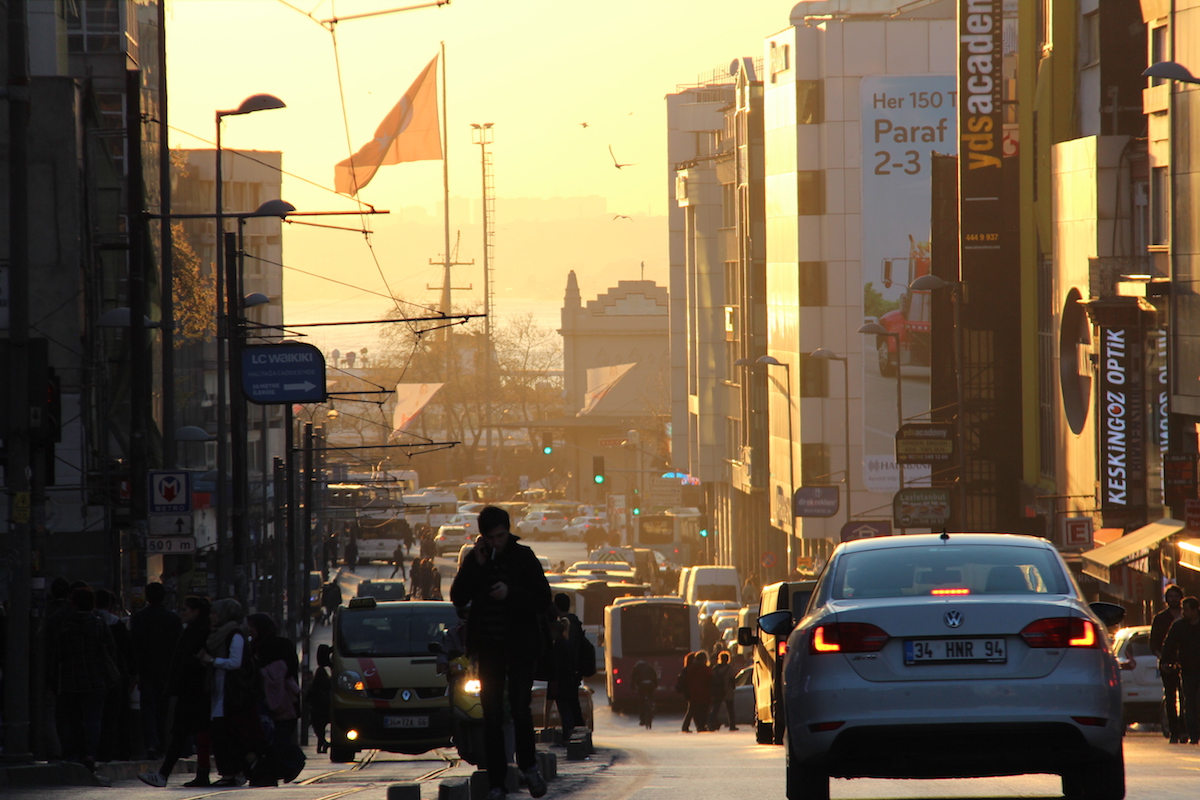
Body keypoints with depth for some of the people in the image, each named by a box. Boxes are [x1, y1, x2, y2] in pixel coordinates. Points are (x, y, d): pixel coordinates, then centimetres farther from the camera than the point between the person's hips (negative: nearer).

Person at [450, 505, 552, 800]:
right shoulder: (475, 560, 4)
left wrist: (510, 593, -19)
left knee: (520, 708, -5)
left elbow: (543, 599, -4)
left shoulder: (523, 558, -2)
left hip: (520, 646, -2)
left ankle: (528, 765, 20)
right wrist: (477, 565, -11)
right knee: (492, 715, 2)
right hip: (489, 648, 2)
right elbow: (458, 598, -4)